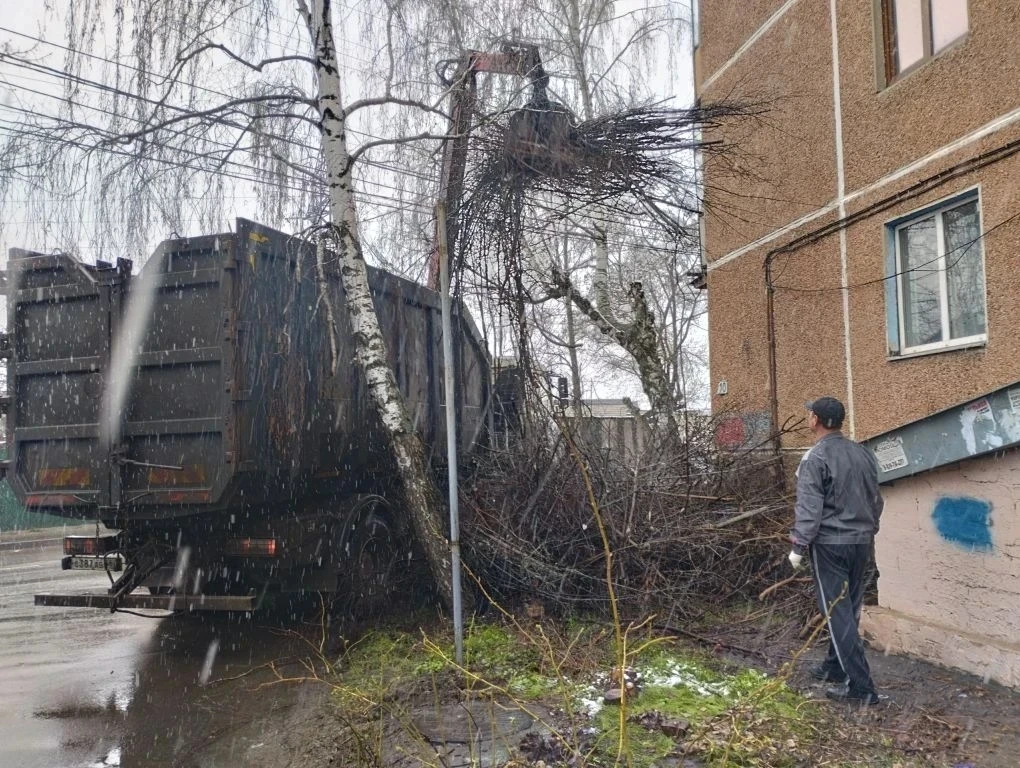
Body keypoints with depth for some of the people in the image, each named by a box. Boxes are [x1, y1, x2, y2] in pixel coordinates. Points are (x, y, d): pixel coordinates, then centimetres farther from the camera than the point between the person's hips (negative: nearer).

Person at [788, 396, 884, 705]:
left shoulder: (815, 458, -13)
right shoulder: (864, 454, 8)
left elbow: (809, 507, -16)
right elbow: (876, 501, 16)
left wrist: (799, 546, -10)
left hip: (830, 545, -7)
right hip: (863, 543, 7)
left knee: (839, 614, -2)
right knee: (849, 611, 17)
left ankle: (861, 686, -4)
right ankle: (835, 666, 31)